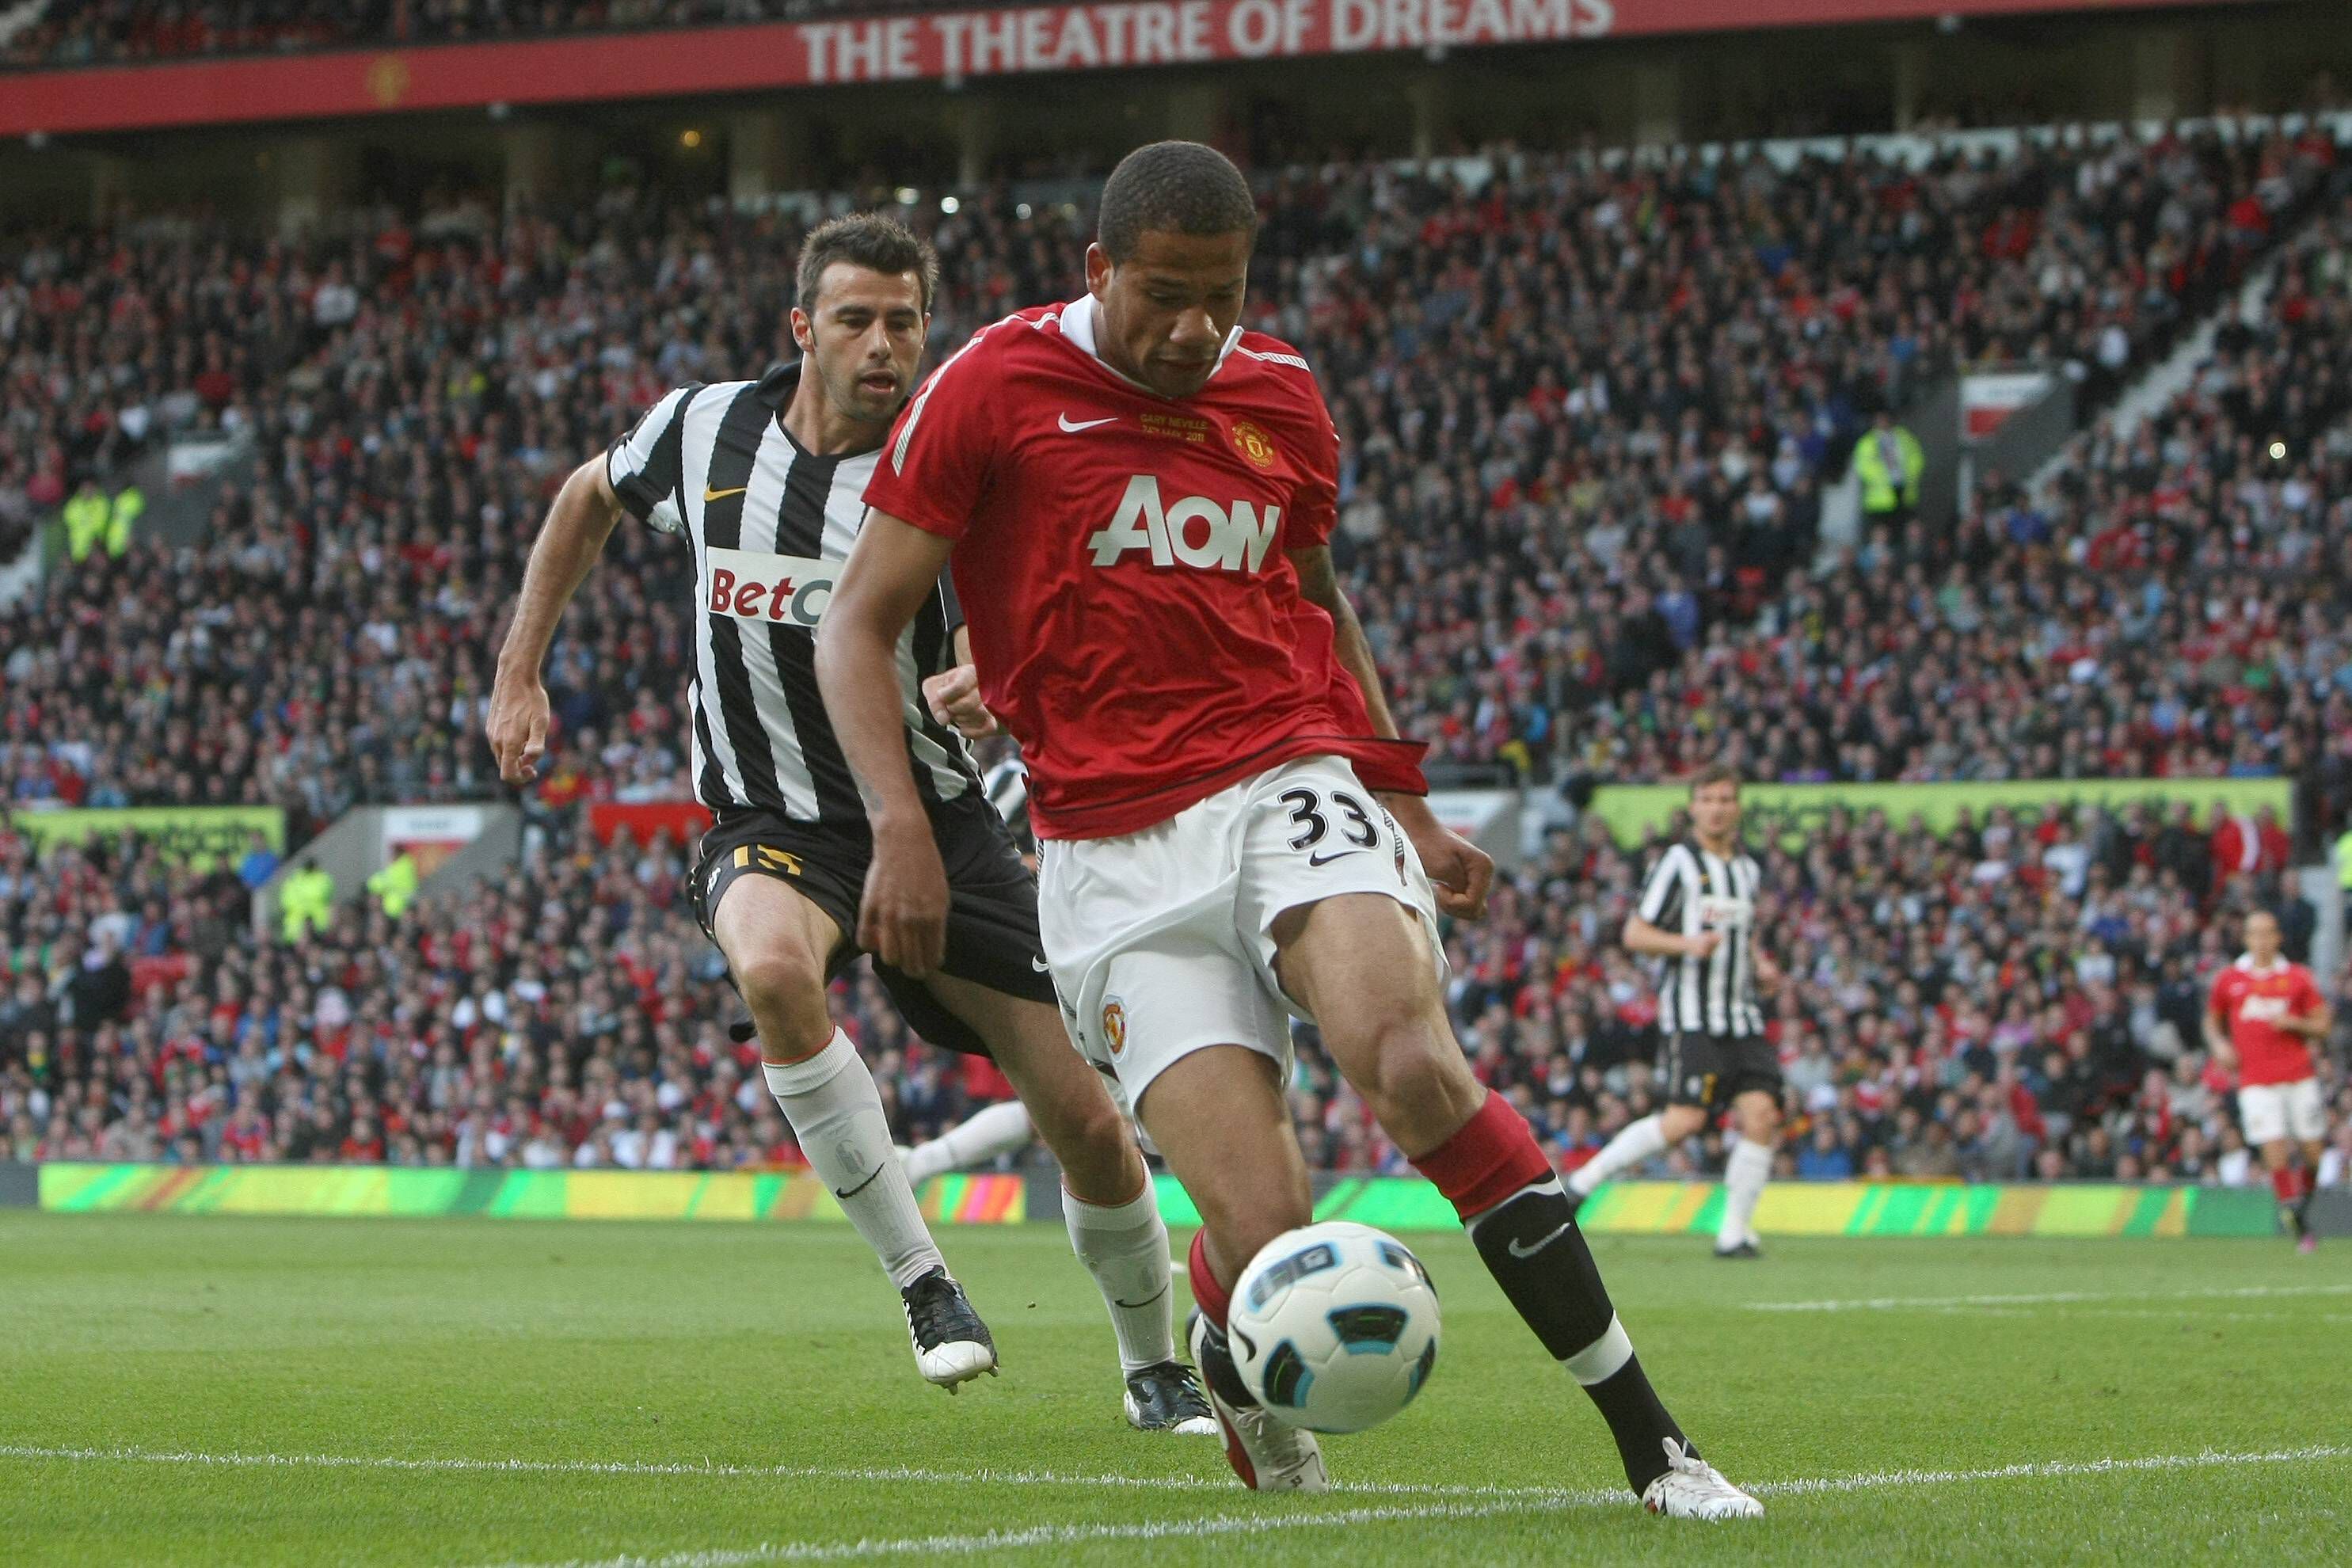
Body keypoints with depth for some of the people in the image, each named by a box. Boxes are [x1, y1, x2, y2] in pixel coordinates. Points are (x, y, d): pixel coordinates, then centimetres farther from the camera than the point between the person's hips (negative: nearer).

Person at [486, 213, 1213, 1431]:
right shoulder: (705, 431, -4)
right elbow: (589, 498, 17)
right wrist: (517, 676, 14)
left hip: (933, 817, 0)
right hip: (771, 829, 0)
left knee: (1088, 1127, -3)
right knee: (773, 964, -38)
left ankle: (1155, 1370, 27)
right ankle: (921, 1284, -24)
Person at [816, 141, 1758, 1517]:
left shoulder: (1283, 398, 11)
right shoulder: (996, 389, -1)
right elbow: (859, 626, 1)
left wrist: (1405, 804, 21)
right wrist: (901, 824, -13)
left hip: (1292, 787, 2)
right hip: (1116, 855, -2)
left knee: (1412, 1061, -30)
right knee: (1265, 1244, -17)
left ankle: (1648, 1438, -26)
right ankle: (1244, 1389, 22)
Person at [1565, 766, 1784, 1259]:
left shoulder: (1748, 869, 18)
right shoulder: (1678, 862, -3)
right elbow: (1635, 935, -5)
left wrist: (1760, 965, 12)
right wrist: (1687, 943, -21)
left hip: (1741, 1014, 6)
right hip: (1691, 1012, -6)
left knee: (1761, 1113, -10)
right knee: (1685, 1119, -17)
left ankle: (1735, 1231, -1)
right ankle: (1587, 1178, 0)